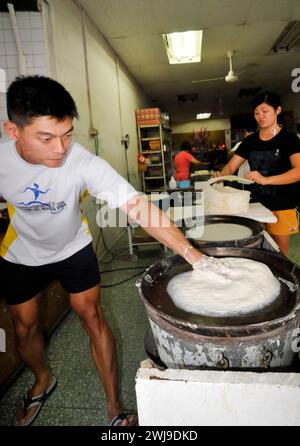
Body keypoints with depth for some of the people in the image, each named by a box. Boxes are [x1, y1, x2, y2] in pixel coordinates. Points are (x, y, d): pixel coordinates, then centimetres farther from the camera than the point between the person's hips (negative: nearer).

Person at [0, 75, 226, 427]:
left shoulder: (85, 164, -33)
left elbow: (138, 208, -39)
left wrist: (192, 254, -46)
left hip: (73, 250, -1)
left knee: (92, 319, -1)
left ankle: (115, 409, 19)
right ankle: (43, 380, 47)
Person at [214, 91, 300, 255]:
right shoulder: (250, 141, 7)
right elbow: (231, 167, 5)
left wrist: (265, 179, -35)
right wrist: (221, 176, -18)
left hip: (281, 207, -4)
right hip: (256, 203, 4)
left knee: (279, 252, 4)